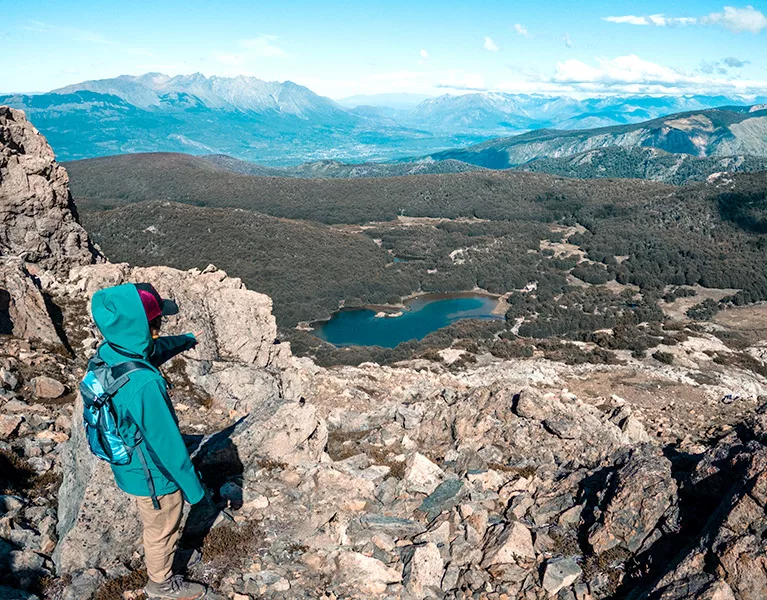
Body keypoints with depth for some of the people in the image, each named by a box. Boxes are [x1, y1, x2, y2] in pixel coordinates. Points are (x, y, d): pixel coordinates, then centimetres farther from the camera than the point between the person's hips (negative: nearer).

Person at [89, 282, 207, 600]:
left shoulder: (108, 352, -15)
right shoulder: (143, 384, -41)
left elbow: (156, 348, 9)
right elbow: (168, 442, -30)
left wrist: (185, 340, 28)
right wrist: (192, 486, -15)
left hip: (127, 464, 7)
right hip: (154, 476, -7)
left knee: (155, 523, 34)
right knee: (162, 529, 21)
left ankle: (160, 552, 61)